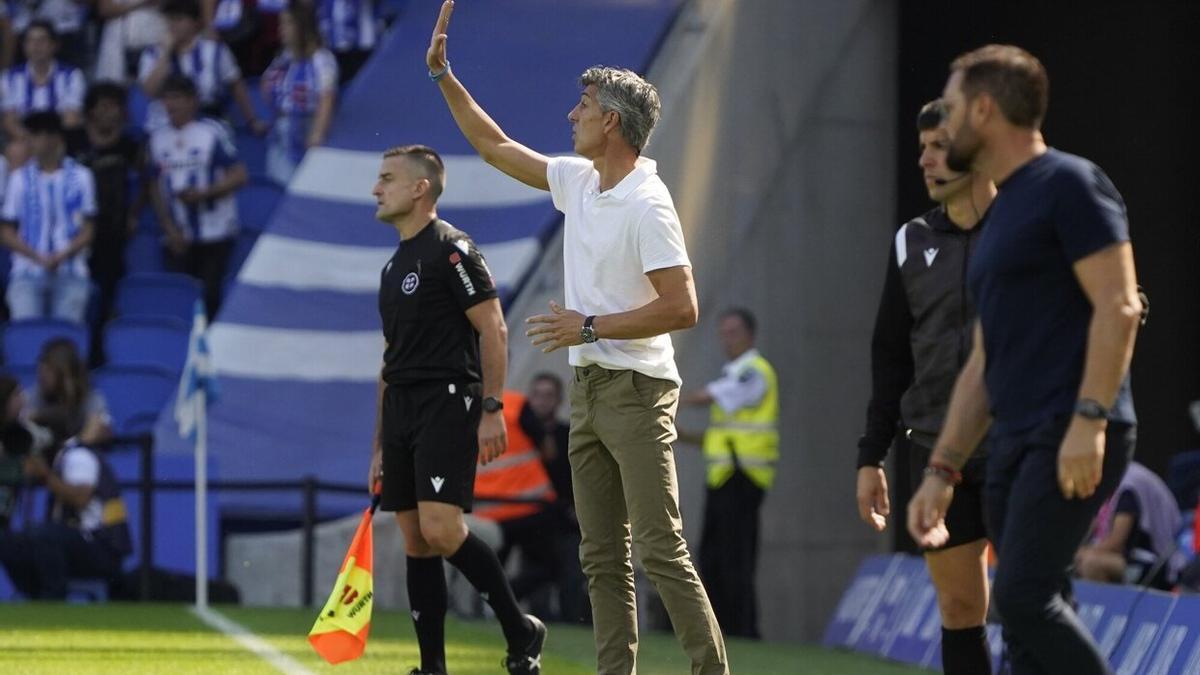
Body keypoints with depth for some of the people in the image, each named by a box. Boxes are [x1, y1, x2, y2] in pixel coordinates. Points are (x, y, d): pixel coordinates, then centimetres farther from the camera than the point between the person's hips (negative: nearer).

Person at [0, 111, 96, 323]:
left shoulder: (80, 177, 6)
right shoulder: (20, 178, 7)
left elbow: (87, 230, 6)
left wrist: (62, 256, -12)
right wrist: (39, 258, -9)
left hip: (70, 274, 0)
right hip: (27, 273, 0)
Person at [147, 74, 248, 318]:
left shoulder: (213, 133, -6)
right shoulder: (158, 138, 9)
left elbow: (239, 176, -9)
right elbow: (156, 188, 12)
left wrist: (202, 194, -20)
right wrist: (169, 228, 1)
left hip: (215, 234, -4)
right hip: (179, 237, 4)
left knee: (209, 295, -4)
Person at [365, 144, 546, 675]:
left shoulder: (450, 249, -6)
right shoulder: (394, 266, 20)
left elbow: (493, 329, -11)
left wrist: (491, 409, -19)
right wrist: (380, 447, 21)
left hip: (448, 402, -9)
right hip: (401, 411, 9)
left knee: (440, 528, -19)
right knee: (415, 541, 4)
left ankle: (520, 631, -5)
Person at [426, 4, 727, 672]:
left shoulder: (647, 205, -15)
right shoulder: (578, 181, 11)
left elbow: (682, 308, -20)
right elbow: (497, 148, 25)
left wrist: (590, 327, -17)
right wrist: (443, 74, 23)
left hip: (636, 391, -9)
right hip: (590, 388, 9)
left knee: (663, 552, -13)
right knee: (602, 558, 6)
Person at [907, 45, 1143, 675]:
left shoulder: (1069, 185, -5)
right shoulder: (1000, 215, 23)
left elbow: (1119, 307, -14)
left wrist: (1088, 419, -22)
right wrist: (941, 470, 20)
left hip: (1073, 441, -9)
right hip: (1013, 444, 9)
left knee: (1023, 596, -19)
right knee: (1028, 616, 4)